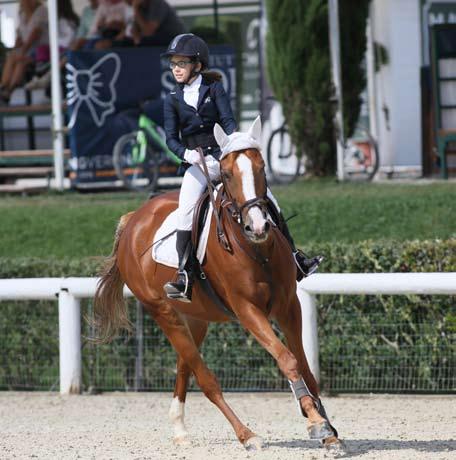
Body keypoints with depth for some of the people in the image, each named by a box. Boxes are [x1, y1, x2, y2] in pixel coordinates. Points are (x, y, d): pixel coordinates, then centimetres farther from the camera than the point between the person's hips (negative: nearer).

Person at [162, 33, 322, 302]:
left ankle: (294, 259, 4)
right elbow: (171, 137, 2)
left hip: (224, 156, 0)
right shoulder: (173, 100, 6)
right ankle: (183, 278, -27)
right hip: (196, 163, 0)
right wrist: (185, 152, -19)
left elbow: (228, 119, -5)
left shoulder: (214, 88, 4)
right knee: (186, 210, -23)